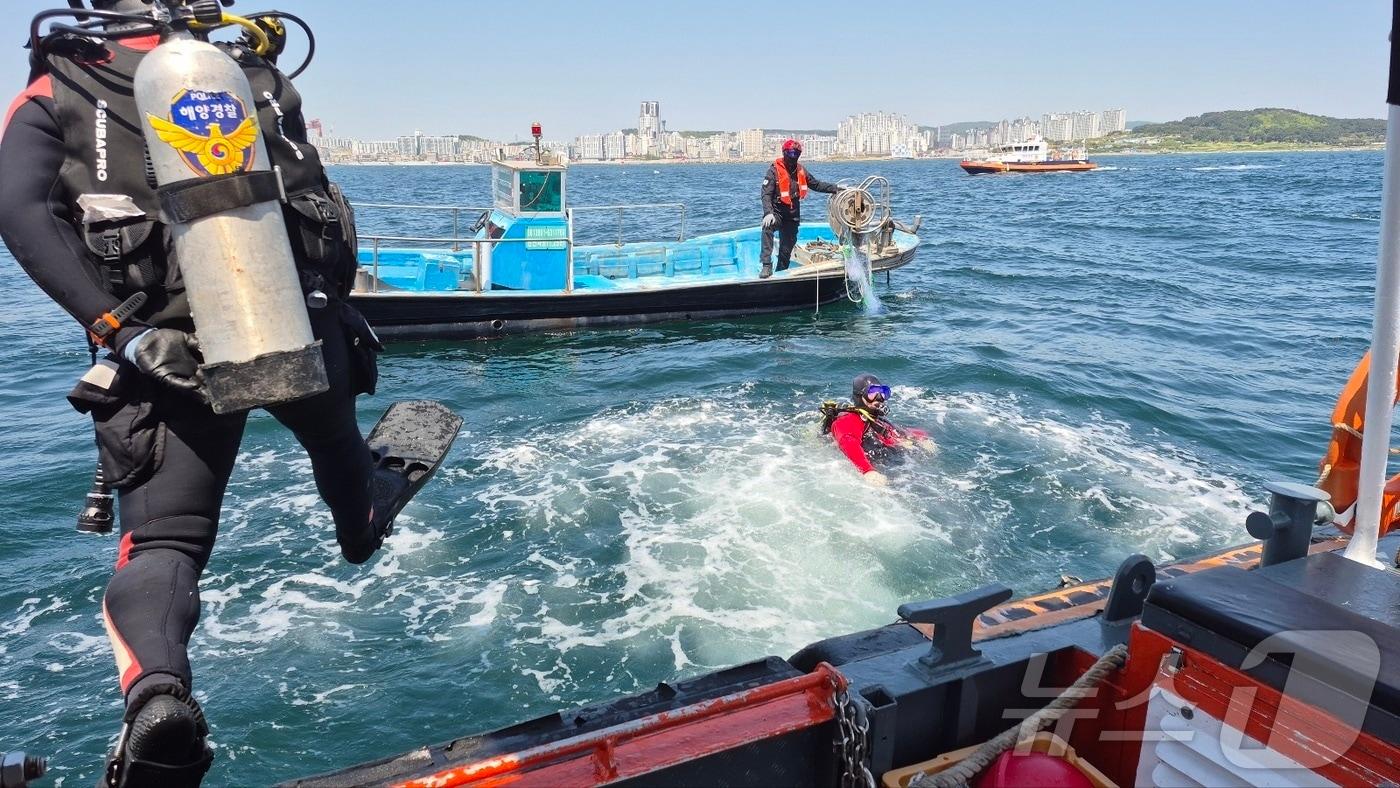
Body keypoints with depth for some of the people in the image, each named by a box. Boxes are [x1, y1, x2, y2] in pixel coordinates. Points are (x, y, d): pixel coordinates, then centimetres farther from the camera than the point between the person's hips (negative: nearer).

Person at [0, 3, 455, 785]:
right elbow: (327, 209, 8)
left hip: (170, 348, -1)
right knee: (333, 437, 32)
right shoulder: (260, 78, 11)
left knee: (162, 544, 6)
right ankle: (366, 518, 62)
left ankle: (157, 692, -19)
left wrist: (116, 327, -15)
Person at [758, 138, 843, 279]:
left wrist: (835, 188, 11)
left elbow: (816, 184, 17)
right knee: (767, 227, -37)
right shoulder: (774, 170, -11)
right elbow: (766, 194, -17)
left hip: (793, 215, 5)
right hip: (777, 212, -5)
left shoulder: (801, 170, 6)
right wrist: (768, 213, -32)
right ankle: (767, 265, -36)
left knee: (787, 249, 10)